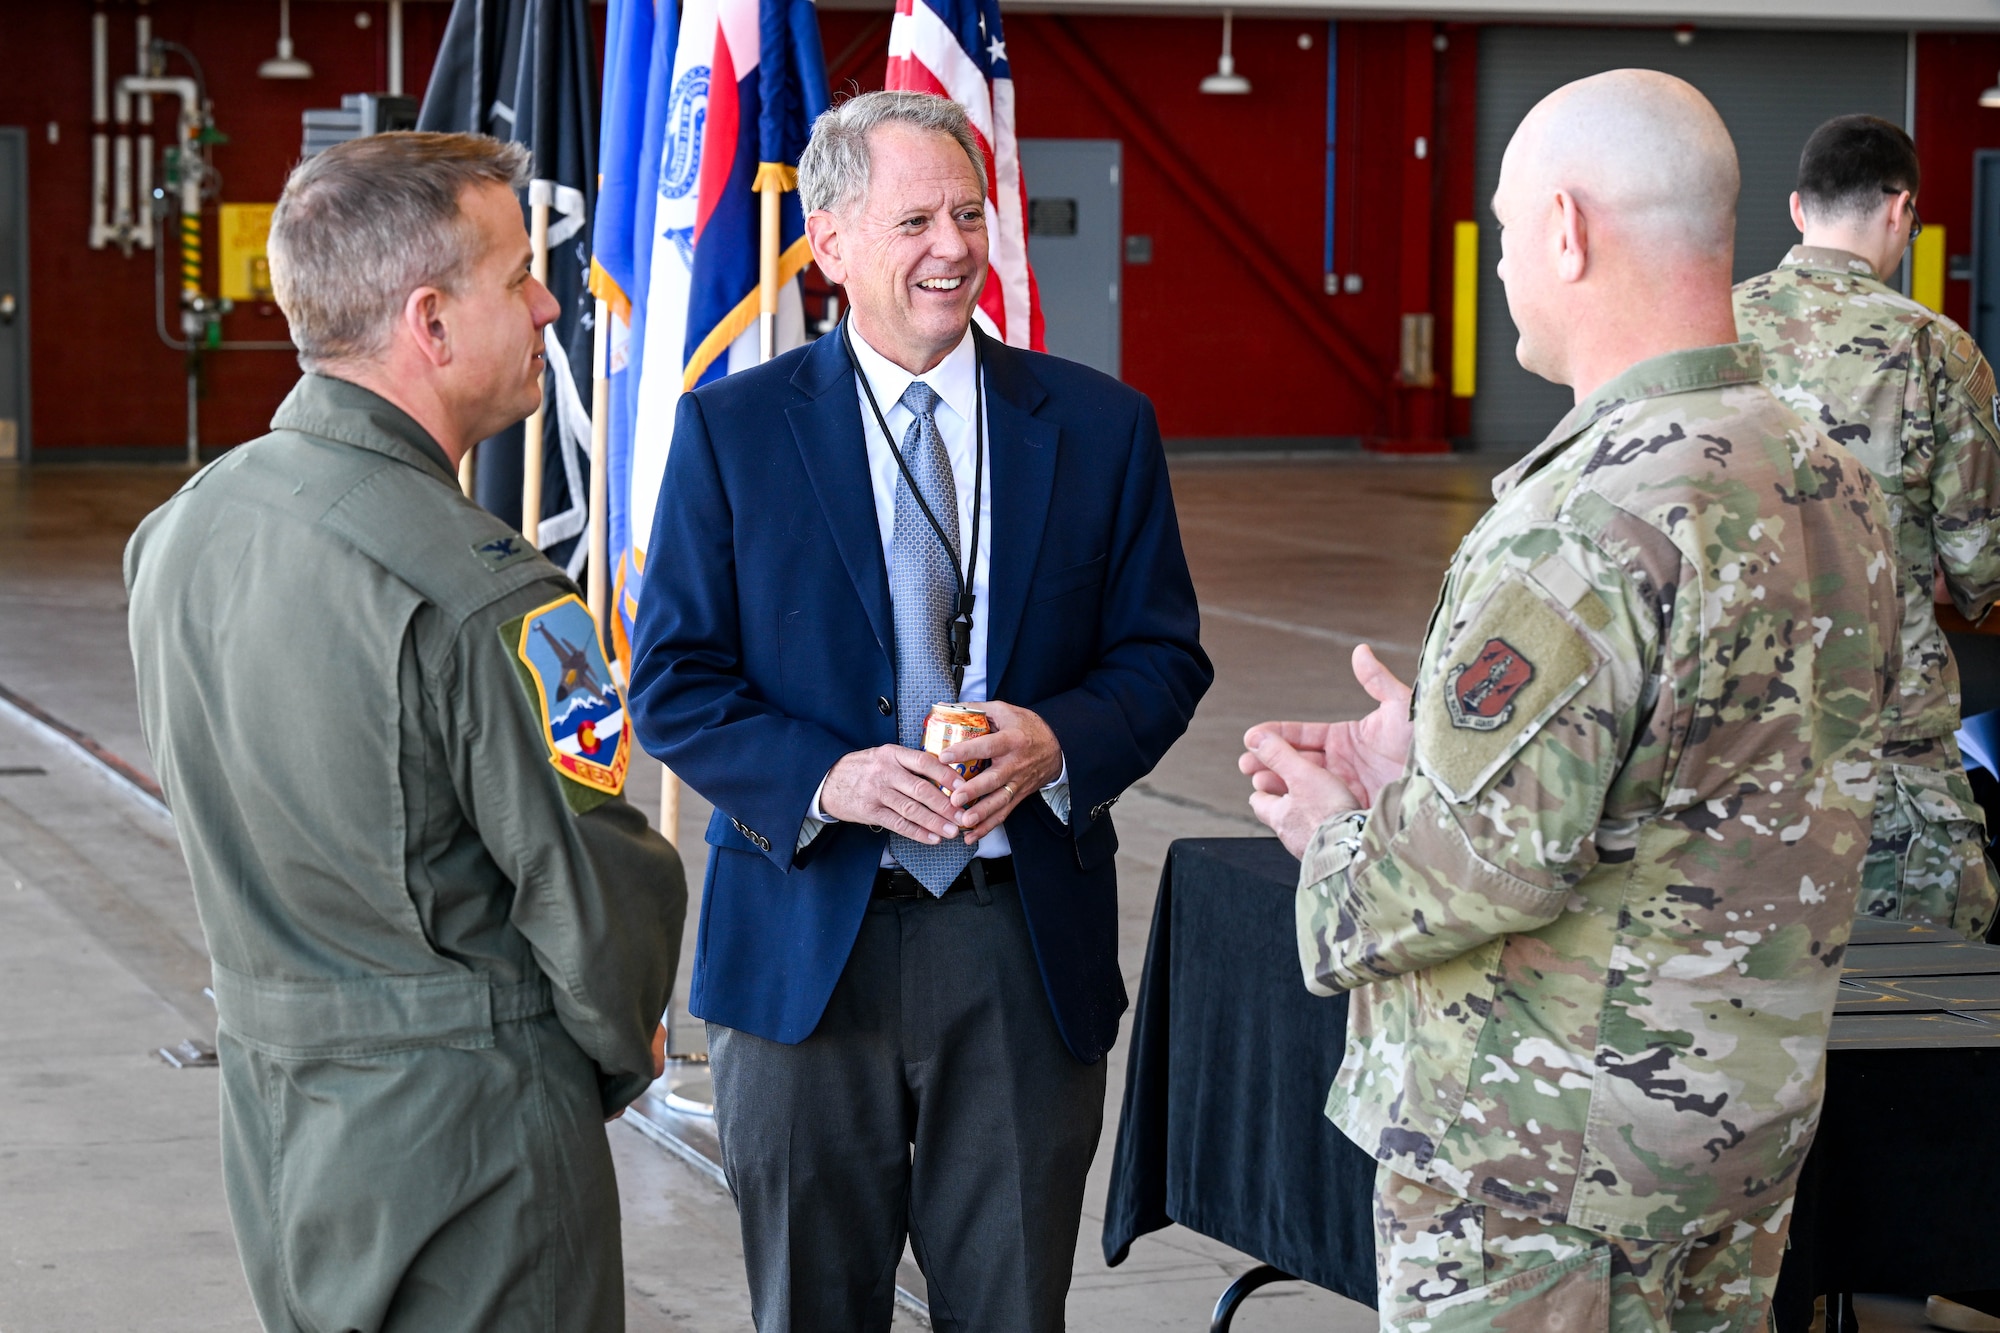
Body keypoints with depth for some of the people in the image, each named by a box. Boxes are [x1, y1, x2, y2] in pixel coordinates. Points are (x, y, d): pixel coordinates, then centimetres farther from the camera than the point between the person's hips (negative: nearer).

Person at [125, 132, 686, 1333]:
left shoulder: (185, 527, 2)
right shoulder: (478, 598, -24)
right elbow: (593, 883, -18)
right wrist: (624, 1049, 1)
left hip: (267, 1087, 8)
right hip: (460, 1123, -8)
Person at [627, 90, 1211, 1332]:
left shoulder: (1100, 425, 4)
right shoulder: (733, 428, 0)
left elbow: (1162, 655, 6)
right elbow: (675, 681, -2)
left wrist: (1058, 740, -16)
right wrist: (826, 780, -19)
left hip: (1026, 947, 1)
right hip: (807, 936, -1)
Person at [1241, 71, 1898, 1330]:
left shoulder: (1587, 528, -24)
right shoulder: (1836, 485, 4)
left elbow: (1486, 864, -27)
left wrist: (1339, 836, -6)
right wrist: (1429, 759, 12)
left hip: (1550, 1147, -9)